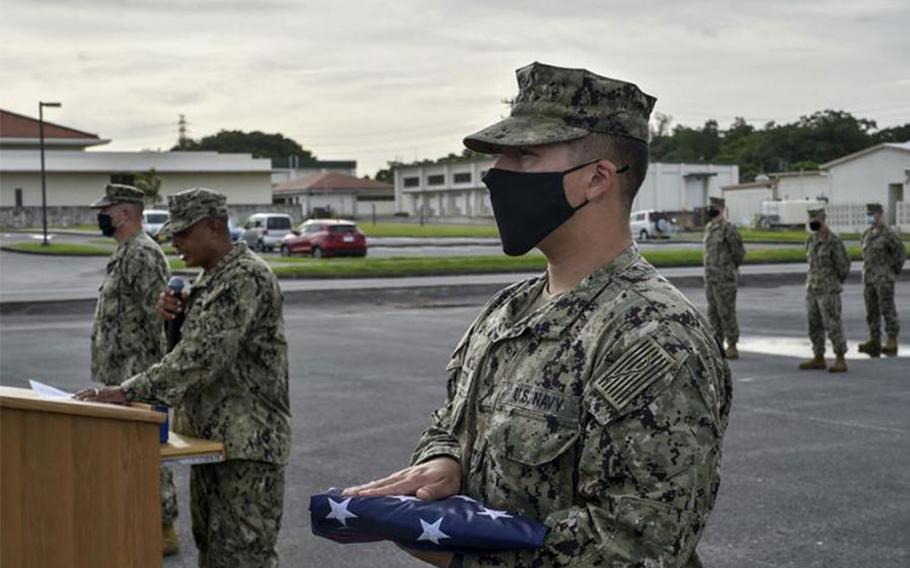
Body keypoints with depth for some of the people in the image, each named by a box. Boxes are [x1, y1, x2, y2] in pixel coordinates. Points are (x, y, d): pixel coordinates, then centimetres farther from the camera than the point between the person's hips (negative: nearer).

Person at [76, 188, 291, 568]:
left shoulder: (247, 277, -17)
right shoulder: (210, 280, 15)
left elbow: (203, 356, -25)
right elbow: (191, 348, 20)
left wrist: (128, 392, -27)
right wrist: (173, 315, -1)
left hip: (248, 441, -10)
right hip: (210, 436, 10)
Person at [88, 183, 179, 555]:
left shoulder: (142, 254, -17)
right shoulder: (126, 252, 16)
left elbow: (156, 316, -21)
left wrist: (140, 379, -22)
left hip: (135, 372, -10)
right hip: (119, 373, 10)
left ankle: (162, 531, 3)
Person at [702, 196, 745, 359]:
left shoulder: (728, 228, -12)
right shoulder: (709, 227, 13)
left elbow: (738, 252, -10)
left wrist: (730, 269, 2)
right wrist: (709, 271, 14)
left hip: (725, 278, -8)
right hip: (710, 277, 8)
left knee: (726, 313, -5)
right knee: (713, 312, 10)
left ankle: (732, 347, 0)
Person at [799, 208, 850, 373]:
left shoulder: (834, 241, -13)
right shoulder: (810, 240, 10)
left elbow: (843, 265, -6)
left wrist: (836, 284, 7)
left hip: (829, 291, -7)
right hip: (812, 290, 7)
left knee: (833, 326, -7)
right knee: (815, 326, 11)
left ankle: (840, 361, -3)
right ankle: (819, 358, 20)